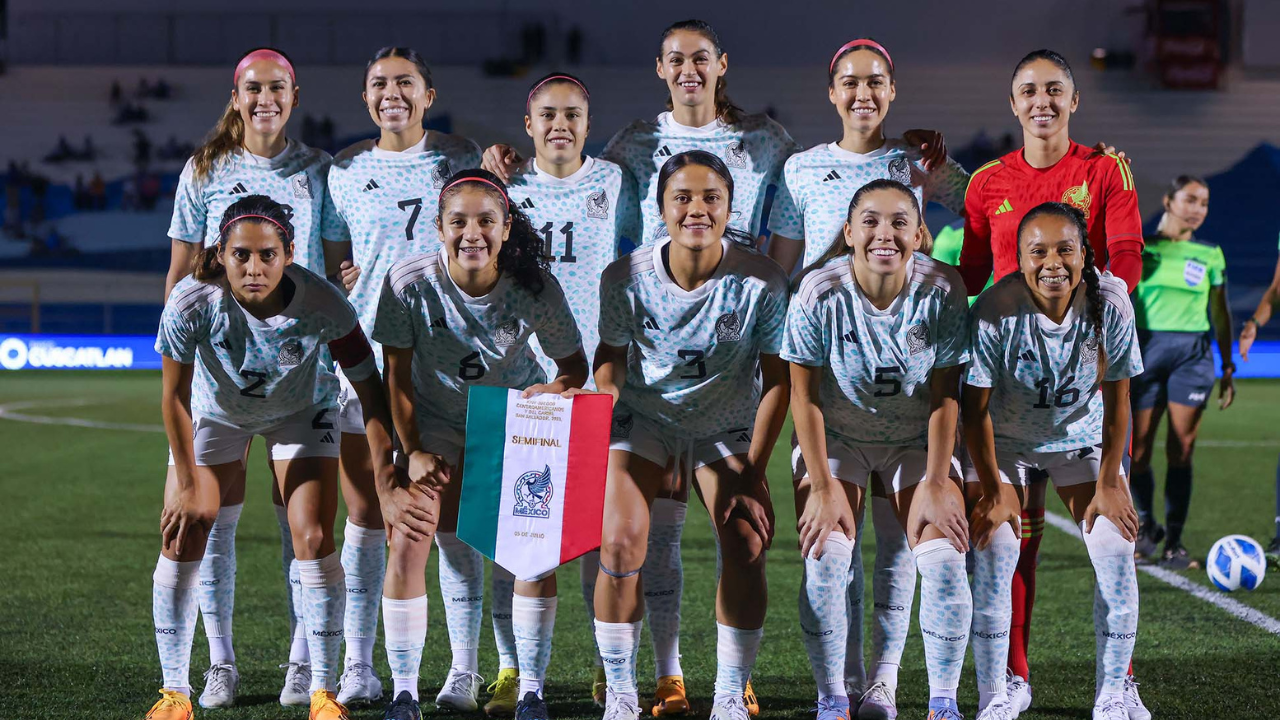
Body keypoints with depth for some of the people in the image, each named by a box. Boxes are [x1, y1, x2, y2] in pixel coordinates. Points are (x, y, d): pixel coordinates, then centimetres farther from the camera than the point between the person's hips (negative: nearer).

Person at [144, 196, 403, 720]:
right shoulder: (193, 303, -35)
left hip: (302, 411, -1)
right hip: (216, 412, 1)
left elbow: (371, 391, -24)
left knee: (314, 541, -11)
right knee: (181, 536, -6)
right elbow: (175, 396, -19)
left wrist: (387, 484, -25)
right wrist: (188, 487, -15)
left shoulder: (322, 306, -36)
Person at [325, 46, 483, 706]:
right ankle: (358, 665, 9)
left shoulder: (463, 160, 6)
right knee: (365, 512, 3)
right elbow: (332, 269, 15)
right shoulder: (345, 170, 10)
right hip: (366, 354, 2)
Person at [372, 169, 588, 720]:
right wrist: (413, 451, -16)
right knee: (408, 543, -12)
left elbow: (575, 364, -11)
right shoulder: (410, 282, -25)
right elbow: (397, 375, -12)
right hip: (437, 420, 0)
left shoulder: (535, 286, -25)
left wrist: (556, 388, -33)